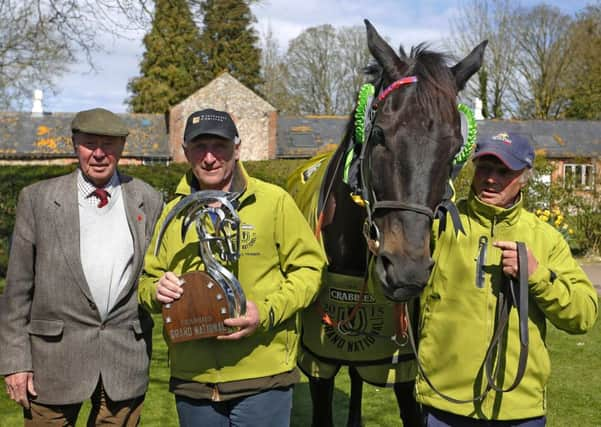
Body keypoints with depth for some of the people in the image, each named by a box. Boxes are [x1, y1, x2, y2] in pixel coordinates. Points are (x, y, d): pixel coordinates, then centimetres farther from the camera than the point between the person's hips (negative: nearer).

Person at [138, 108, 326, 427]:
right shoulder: (173, 212, 9)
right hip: (191, 379, 4)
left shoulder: (274, 201, -3)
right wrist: (157, 291, -8)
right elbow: (147, 279, 16)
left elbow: (308, 267, -2)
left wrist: (268, 312, -17)